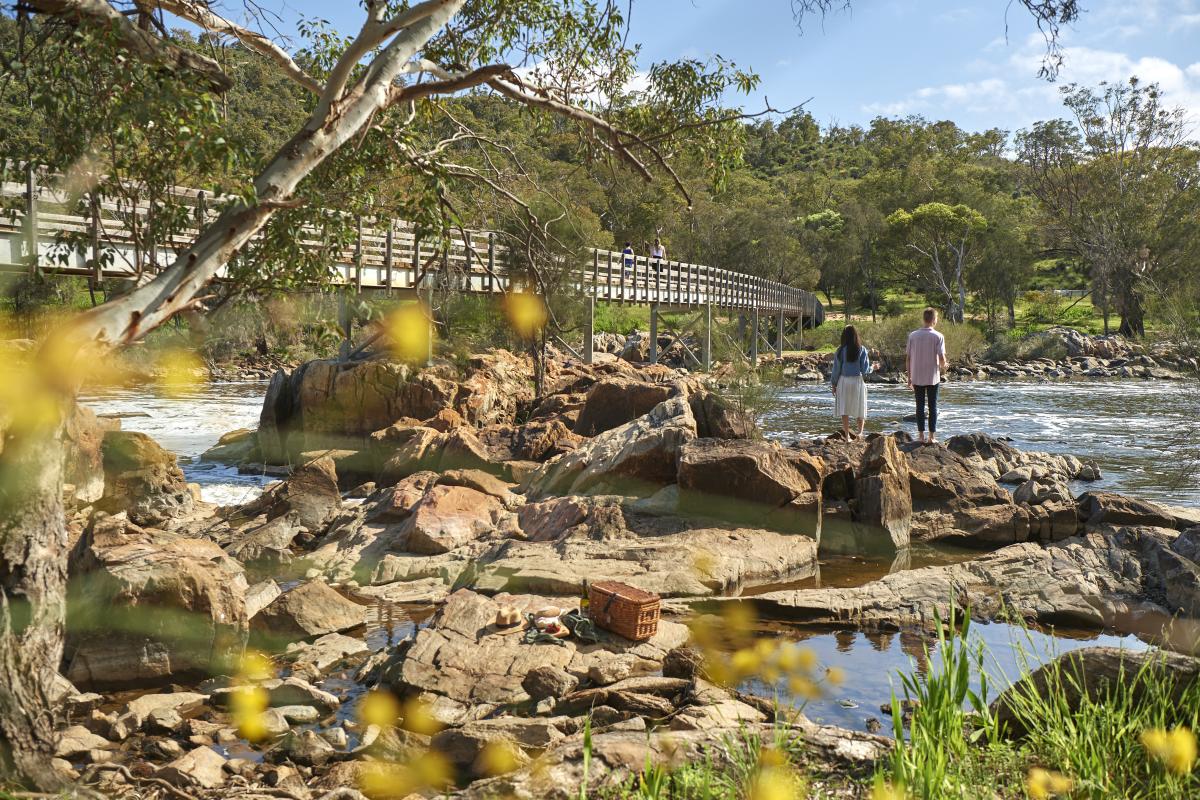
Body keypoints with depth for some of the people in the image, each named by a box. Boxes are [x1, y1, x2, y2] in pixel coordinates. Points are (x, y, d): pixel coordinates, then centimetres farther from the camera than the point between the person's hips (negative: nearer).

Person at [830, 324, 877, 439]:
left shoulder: (841, 351, -5)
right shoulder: (862, 350, -5)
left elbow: (836, 369, -1)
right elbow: (865, 370, -6)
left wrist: (834, 384, 9)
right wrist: (872, 368, 16)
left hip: (843, 381, 0)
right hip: (858, 381, 0)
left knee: (844, 410, 5)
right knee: (860, 408, 13)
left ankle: (847, 435, 5)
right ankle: (860, 432, 1)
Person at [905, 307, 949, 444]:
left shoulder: (913, 335, 0)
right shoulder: (938, 336, -8)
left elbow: (908, 358, 1)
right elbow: (942, 358, -12)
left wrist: (909, 377, 9)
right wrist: (944, 365, 12)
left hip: (917, 377, 2)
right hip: (933, 377, -2)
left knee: (920, 406, 8)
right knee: (933, 406, 7)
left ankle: (921, 435, 9)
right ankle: (932, 436, 7)